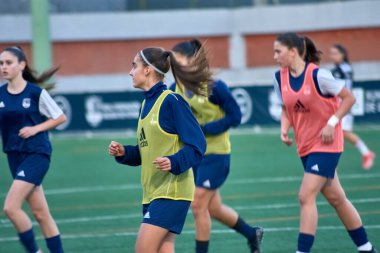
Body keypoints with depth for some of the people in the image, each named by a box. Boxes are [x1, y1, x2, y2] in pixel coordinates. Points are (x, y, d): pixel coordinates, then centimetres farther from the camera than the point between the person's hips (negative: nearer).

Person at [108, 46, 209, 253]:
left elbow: (196, 144, -14)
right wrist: (123, 153, 6)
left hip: (172, 190, -9)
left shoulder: (171, 101, -11)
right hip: (152, 191, 9)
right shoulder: (147, 104, 16)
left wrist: (174, 163, -28)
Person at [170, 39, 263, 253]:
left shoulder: (213, 86, -18)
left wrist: (203, 129, -23)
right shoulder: (176, 89, -1)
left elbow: (235, 117, -16)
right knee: (213, 207, 15)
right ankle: (252, 234, 37)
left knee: (198, 205, -9)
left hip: (215, 154, -7)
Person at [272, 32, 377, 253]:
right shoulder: (280, 78, -1)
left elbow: (349, 98, -11)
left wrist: (332, 123, -19)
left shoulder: (317, 75, -19)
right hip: (305, 146, 7)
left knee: (306, 196, -16)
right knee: (336, 198, 13)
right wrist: (284, 129, -6)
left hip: (326, 144, -7)